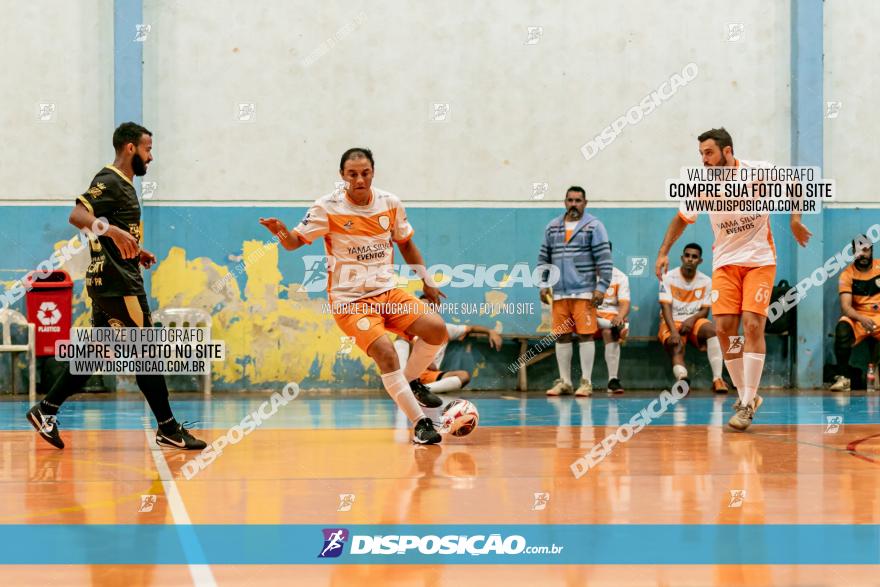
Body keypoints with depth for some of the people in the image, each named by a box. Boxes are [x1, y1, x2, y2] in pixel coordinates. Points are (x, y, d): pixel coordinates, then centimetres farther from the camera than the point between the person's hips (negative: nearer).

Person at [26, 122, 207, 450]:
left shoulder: (123, 184, 19)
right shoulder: (109, 181, -12)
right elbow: (77, 215, -26)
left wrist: (136, 252, 18)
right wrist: (115, 232, -39)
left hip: (108, 282, 10)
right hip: (117, 283, -10)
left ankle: (46, 410, 14)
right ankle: (168, 430, 2)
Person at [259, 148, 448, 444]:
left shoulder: (390, 203, 3)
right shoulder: (327, 208, -8)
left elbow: (405, 243, 18)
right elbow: (295, 242, -5)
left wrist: (426, 281, 17)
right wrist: (281, 232, -28)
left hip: (388, 291, 4)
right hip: (349, 300, -4)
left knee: (436, 328, -16)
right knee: (385, 352, -25)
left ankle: (411, 382, 12)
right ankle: (420, 423, -12)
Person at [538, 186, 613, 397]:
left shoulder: (593, 226, -1)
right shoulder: (552, 227, 13)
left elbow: (604, 258, -6)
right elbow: (544, 258, 17)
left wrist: (601, 287, -12)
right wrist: (543, 284, 11)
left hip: (584, 291, -4)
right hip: (559, 292, 5)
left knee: (585, 335, -6)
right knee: (561, 336, 7)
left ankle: (586, 382, 0)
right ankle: (564, 382, 14)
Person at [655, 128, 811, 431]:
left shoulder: (760, 171, -13)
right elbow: (681, 219, 10)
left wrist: (795, 220, -6)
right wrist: (663, 252, 2)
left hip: (760, 260, -3)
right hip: (725, 263, 3)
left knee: (753, 324, -16)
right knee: (724, 328, -8)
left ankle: (747, 404, -12)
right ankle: (745, 395, 9)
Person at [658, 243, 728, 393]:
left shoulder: (706, 281, 5)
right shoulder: (668, 278, -4)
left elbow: (705, 311, 3)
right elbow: (666, 308, -12)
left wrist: (692, 319, -21)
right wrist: (674, 332, -28)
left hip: (695, 320, 2)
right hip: (672, 323, -2)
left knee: (712, 330, -30)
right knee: (676, 347, -32)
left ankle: (717, 378, -38)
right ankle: (682, 378, -64)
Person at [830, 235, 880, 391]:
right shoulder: (847, 275, -2)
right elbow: (845, 306, -11)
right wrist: (861, 319, -31)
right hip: (858, 317, -1)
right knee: (842, 329, -33)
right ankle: (842, 377, -27)